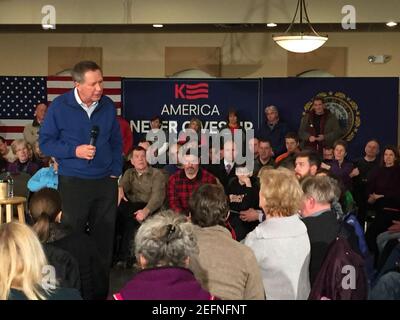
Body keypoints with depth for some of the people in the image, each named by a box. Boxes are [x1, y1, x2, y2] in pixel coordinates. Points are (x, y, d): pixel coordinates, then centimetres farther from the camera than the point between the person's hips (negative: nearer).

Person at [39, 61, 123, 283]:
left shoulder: (108, 105, 2)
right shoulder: (60, 106, -8)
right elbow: (45, 141, -4)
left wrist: (115, 171, 5)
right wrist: (74, 151, -17)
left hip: (105, 181, 3)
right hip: (73, 182, -3)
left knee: (104, 238, 9)